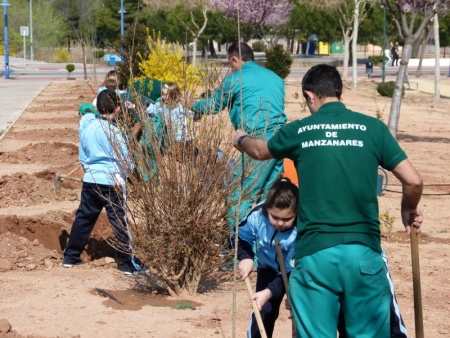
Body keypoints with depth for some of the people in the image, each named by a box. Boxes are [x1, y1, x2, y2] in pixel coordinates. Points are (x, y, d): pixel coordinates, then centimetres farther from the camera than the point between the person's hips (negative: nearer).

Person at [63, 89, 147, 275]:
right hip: (111, 183, -6)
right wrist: (128, 171, 9)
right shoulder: (112, 131, -14)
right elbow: (124, 160, -10)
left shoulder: (88, 129, 6)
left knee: (83, 218, 16)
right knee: (120, 222, -2)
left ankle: (70, 257, 24)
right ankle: (130, 264, 0)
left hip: (90, 181, 6)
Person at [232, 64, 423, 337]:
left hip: (314, 253, 0)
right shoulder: (372, 127, 2)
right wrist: (409, 210, 22)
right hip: (364, 251, 0)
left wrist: (241, 139, 52)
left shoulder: (298, 131, 6)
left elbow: (259, 150, 28)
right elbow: (414, 181, 0)